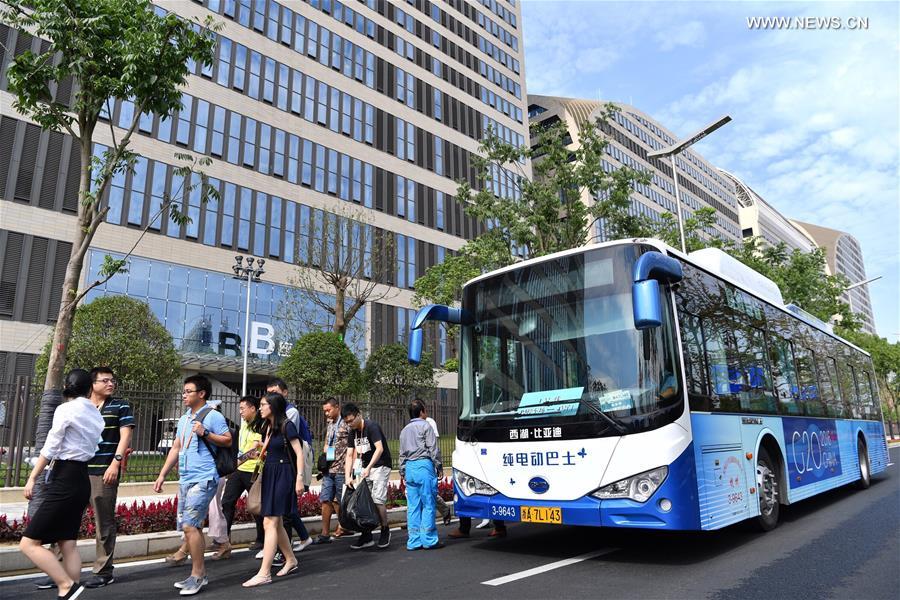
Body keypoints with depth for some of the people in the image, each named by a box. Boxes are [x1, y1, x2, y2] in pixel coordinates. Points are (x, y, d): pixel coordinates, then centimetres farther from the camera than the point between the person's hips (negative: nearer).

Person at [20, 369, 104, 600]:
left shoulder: (65, 409, -9)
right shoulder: (95, 414, 12)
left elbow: (50, 449, -9)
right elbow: (92, 448, 9)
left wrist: (32, 478, -2)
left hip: (65, 480, -8)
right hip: (82, 479, 8)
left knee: (29, 543, -3)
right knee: (68, 544, 12)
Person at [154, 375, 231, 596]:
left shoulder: (213, 416, -7)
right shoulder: (183, 419, 17)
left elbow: (228, 441, -11)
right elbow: (176, 448, 20)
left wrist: (205, 433, -20)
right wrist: (162, 475, 17)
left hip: (203, 480, -9)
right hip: (185, 480, 9)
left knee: (190, 526, -12)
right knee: (190, 527, 12)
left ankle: (197, 576, -1)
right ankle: (201, 573, 23)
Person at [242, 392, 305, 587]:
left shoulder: (287, 426, -11)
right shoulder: (269, 427, 12)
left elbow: (299, 453, -14)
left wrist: (299, 478, -19)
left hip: (282, 475, -9)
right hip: (269, 475, 9)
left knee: (270, 523, -10)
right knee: (276, 523, 13)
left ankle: (264, 573, -8)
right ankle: (291, 560, 28)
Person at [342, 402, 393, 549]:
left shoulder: (372, 427, -17)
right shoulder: (353, 432, 5)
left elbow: (379, 449, -25)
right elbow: (349, 455, 3)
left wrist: (368, 468, -31)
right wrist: (347, 476, -8)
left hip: (380, 466, -7)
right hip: (365, 468, 7)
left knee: (378, 500, -12)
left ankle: (385, 531, 10)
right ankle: (367, 537, 10)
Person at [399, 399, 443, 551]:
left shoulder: (405, 430, 17)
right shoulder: (425, 426, -3)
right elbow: (433, 449, -6)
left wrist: (402, 472, 24)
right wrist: (439, 466, 1)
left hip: (409, 467, 6)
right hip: (424, 465, -6)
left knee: (413, 506, 7)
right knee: (428, 504, -2)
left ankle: (414, 541, 9)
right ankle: (429, 540, 0)